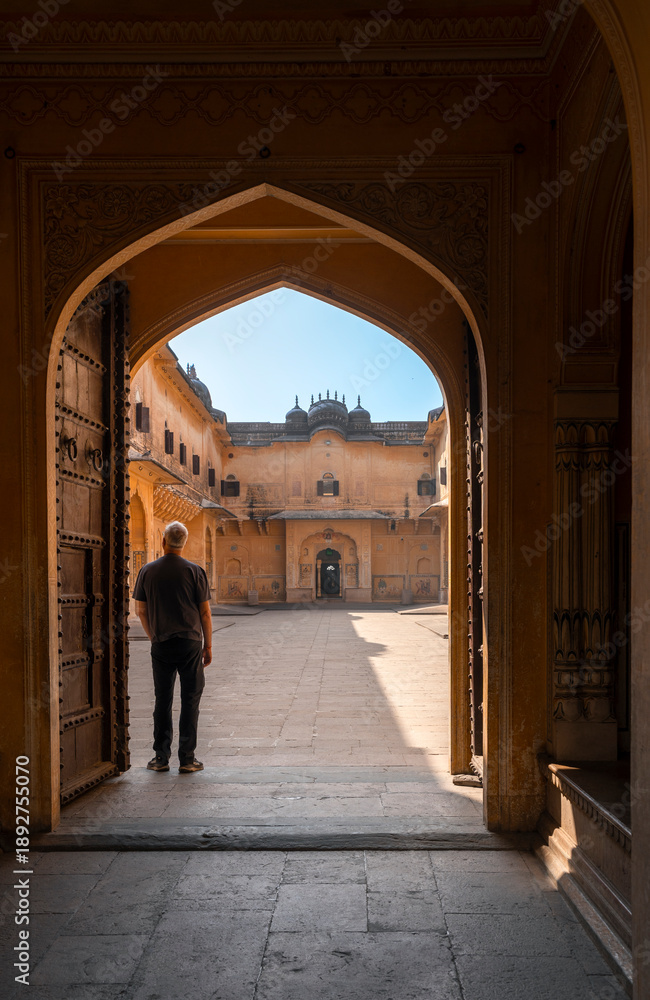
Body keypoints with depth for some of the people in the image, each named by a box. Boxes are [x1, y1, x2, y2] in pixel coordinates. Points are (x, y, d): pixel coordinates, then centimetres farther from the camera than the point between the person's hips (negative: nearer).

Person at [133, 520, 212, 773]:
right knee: (190, 699, 4)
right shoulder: (194, 571, -3)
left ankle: (161, 757, 13)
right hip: (190, 643, -2)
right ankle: (186, 758, 5)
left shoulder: (148, 571, 2)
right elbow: (205, 612, -2)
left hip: (161, 645, 2)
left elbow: (140, 610, 8)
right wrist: (208, 646, 7)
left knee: (162, 700, 10)